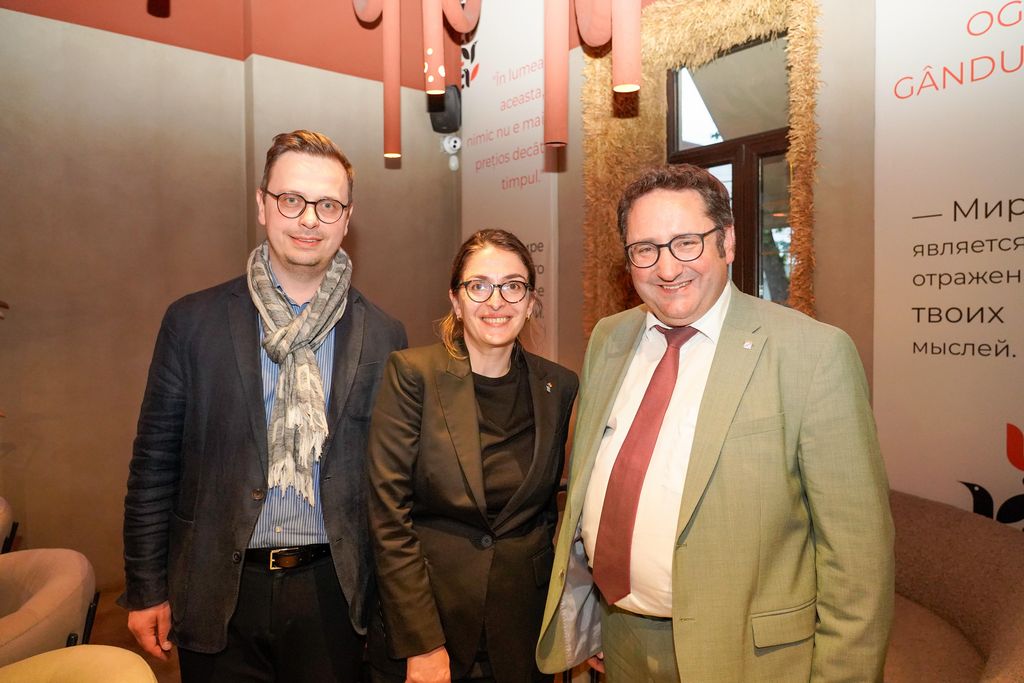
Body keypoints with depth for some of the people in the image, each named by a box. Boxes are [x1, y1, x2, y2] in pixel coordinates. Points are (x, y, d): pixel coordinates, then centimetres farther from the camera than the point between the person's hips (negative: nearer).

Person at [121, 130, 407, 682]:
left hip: (331, 591, 0)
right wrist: (146, 590, 3)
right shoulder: (193, 321, -3)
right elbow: (154, 464, 1)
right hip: (218, 592, 0)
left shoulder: (382, 337, -3)